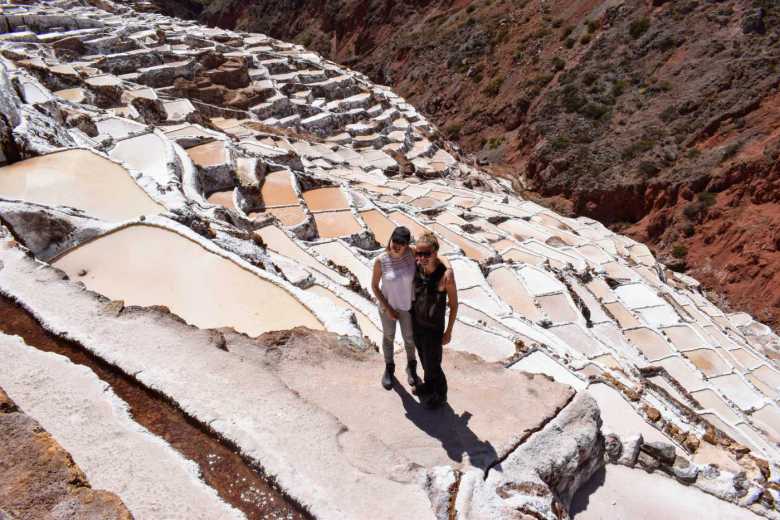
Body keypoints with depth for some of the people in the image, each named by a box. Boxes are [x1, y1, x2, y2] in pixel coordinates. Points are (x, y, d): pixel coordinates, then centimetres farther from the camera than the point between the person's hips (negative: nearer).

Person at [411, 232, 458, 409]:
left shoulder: (446, 275, -31)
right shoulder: (418, 267, -18)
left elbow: (454, 305, -18)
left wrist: (449, 332, -12)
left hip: (434, 328, -5)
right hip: (416, 322, 5)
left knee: (432, 364, 12)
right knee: (423, 357, 27)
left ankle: (440, 395, 39)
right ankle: (429, 384, 53)